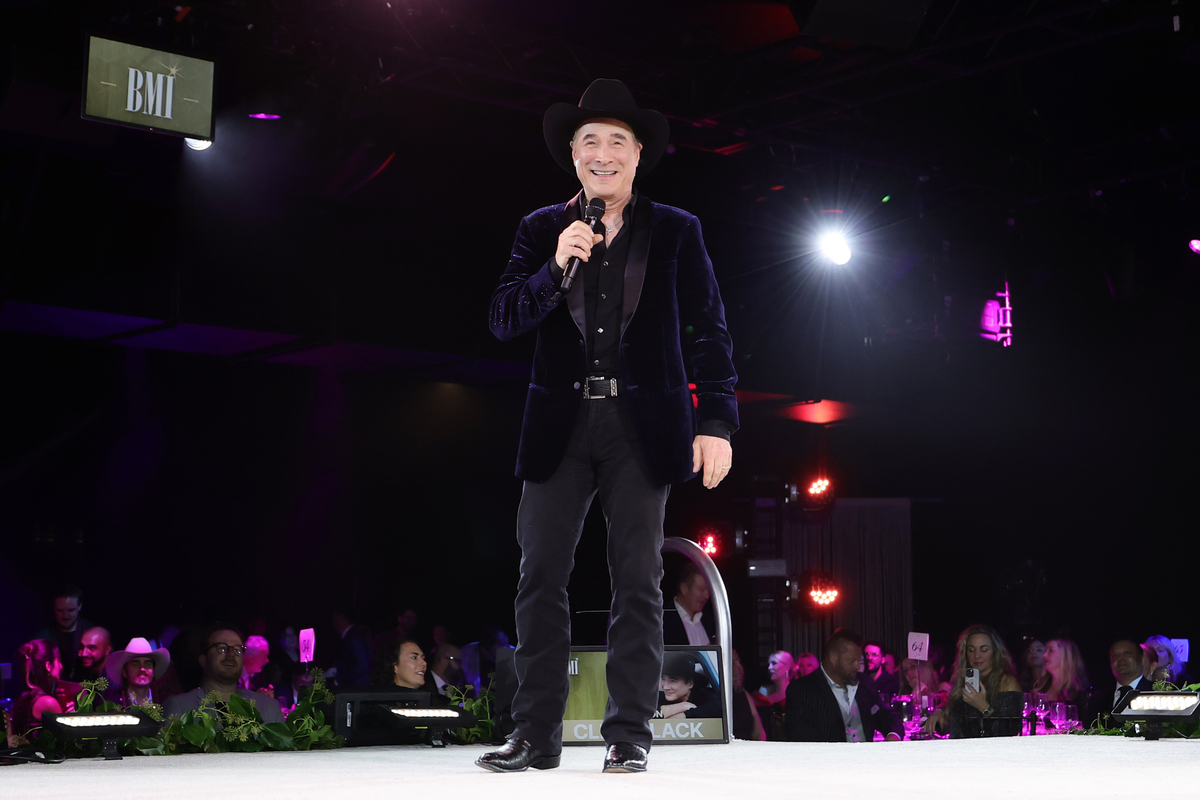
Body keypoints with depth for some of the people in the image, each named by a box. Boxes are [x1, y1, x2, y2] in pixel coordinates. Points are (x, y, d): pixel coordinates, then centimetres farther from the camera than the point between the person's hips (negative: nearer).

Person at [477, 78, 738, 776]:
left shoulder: (677, 231, 7)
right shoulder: (543, 231, 12)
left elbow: (709, 332, 3)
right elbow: (504, 320, 2)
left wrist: (717, 421, -7)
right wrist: (557, 267, -14)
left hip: (643, 425, -2)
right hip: (560, 426, 2)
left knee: (637, 580, -1)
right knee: (540, 577, -1)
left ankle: (629, 735, 6)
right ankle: (536, 735, 5)